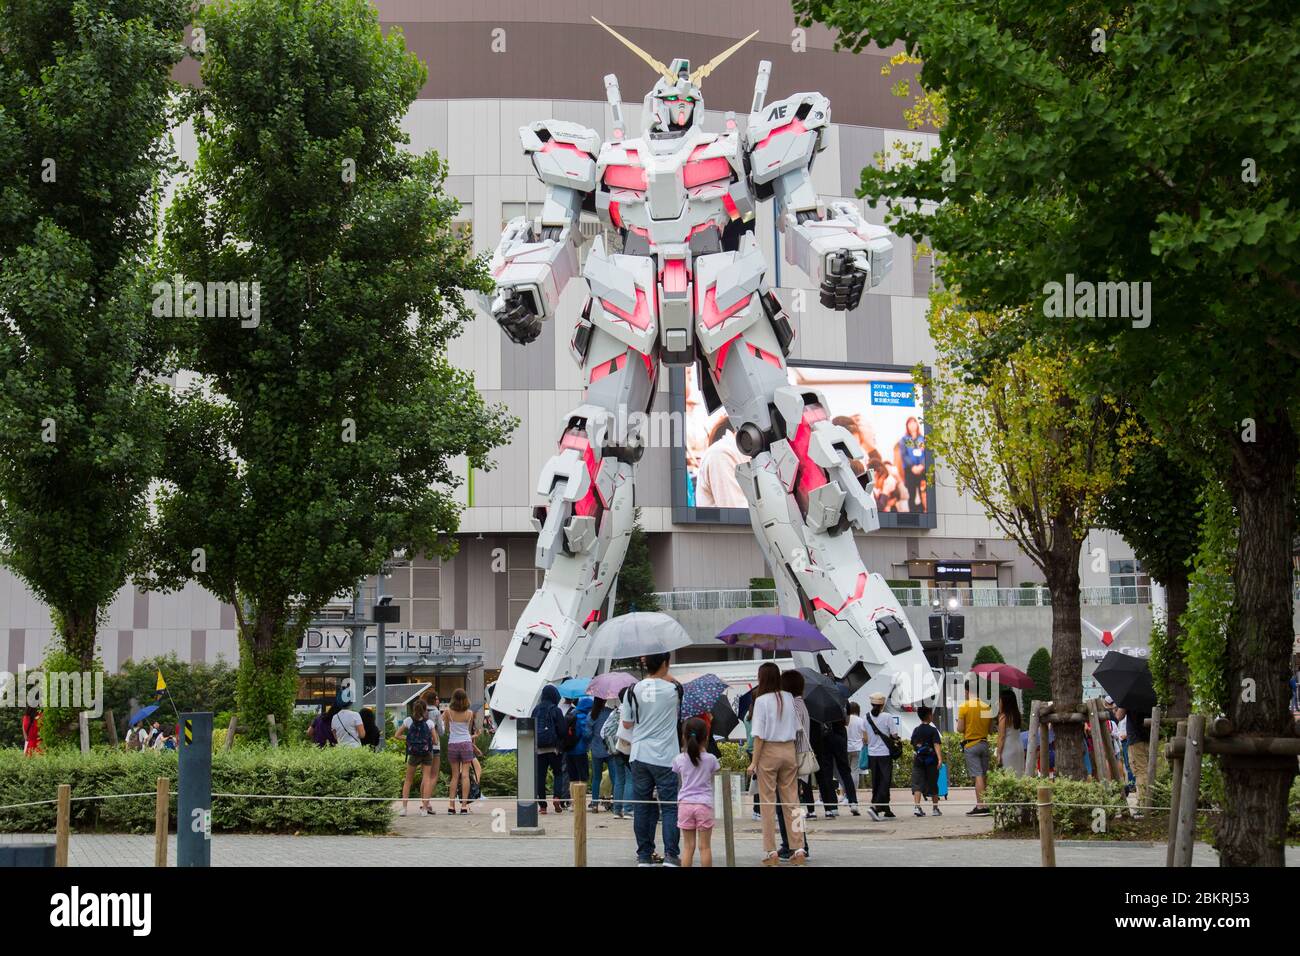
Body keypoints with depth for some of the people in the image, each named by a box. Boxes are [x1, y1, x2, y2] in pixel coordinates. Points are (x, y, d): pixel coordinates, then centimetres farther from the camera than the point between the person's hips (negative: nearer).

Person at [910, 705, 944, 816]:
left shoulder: (916, 730, 6)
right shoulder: (933, 730, -7)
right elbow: (937, 745, -17)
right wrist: (940, 759, -24)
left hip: (918, 760, 2)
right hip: (931, 760, -2)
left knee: (917, 784, -3)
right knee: (933, 785, 9)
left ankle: (917, 806, -21)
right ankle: (935, 809, 17)